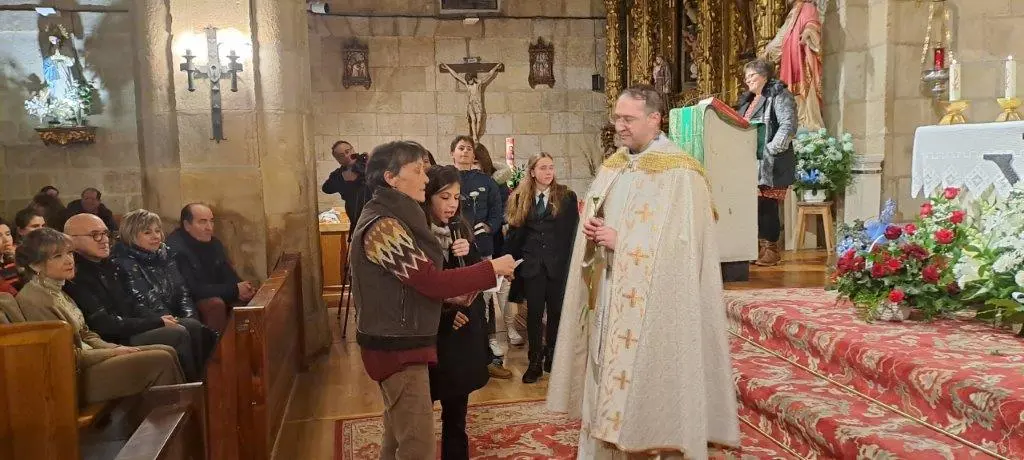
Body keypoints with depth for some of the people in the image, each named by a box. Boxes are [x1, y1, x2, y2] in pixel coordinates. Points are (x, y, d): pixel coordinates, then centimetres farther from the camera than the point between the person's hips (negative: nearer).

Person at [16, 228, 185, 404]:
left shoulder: (56, 290, 12)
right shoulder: (33, 300, -18)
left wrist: (118, 348, -1)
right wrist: (115, 352, -10)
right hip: (74, 378, -10)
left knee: (167, 351, 0)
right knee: (161, 360, -16)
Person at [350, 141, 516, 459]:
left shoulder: (395, 218, 11)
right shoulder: (383, 226, -21)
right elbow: (432, 281, -23)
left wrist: (454, 297, -3)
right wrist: (492, 268, -16)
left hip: (401, 341, 10)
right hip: (398, 347, -10)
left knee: (399, 434, 21)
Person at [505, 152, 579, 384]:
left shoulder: (567, 197, 1)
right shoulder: (520, 198, 5)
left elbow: (573, 232, -1)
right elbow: (514, 232, 6)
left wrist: (572, 263, -6)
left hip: (559, 264, 0)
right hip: (532, 264, 1)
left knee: (556, 312, 7)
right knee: (534, 312, 3)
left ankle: (552, 357, 23)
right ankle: (535, 362, 12)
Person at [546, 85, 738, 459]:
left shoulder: (680, 172, -11)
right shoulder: (612, 165, 11)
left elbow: (683, 241, -17)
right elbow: (594, 218, 17)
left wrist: (621, 241, -18)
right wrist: (591, 229, -7)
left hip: (654, 305, -7)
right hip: (609, 298, 7)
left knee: (653, 384, 1)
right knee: (608, 382, 12)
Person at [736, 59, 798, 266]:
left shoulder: (779, 96, -4)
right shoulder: (748, 100, 23)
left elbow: (788, 126, -16)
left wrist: (770, 149, -21)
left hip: (771, 164, -8)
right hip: (752, 163, 8)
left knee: (768, 206, -7)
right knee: (755, 205, 5)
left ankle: (772, 249, 1)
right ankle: (759, 246, 12)